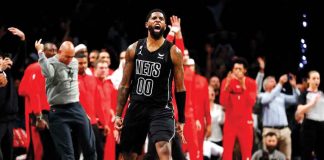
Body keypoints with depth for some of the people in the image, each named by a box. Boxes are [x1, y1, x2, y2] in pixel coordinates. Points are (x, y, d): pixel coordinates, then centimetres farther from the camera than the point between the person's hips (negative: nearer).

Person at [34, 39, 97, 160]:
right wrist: (40, 52, -25)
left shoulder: (74, 62, 10)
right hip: (59, 112, -6)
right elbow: (48, 73, -32)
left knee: (90, 145, 10)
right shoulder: (51, 63, -8)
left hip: (77, 108, 6)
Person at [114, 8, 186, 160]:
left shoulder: (173, 52, -2)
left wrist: (181, 120, -1)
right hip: (136, 108, 4)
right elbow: (124, 85, 9)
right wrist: (118, 114, 4)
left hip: (161, 109, -4)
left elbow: (179, 88, 1)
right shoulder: (134, 49, 5)